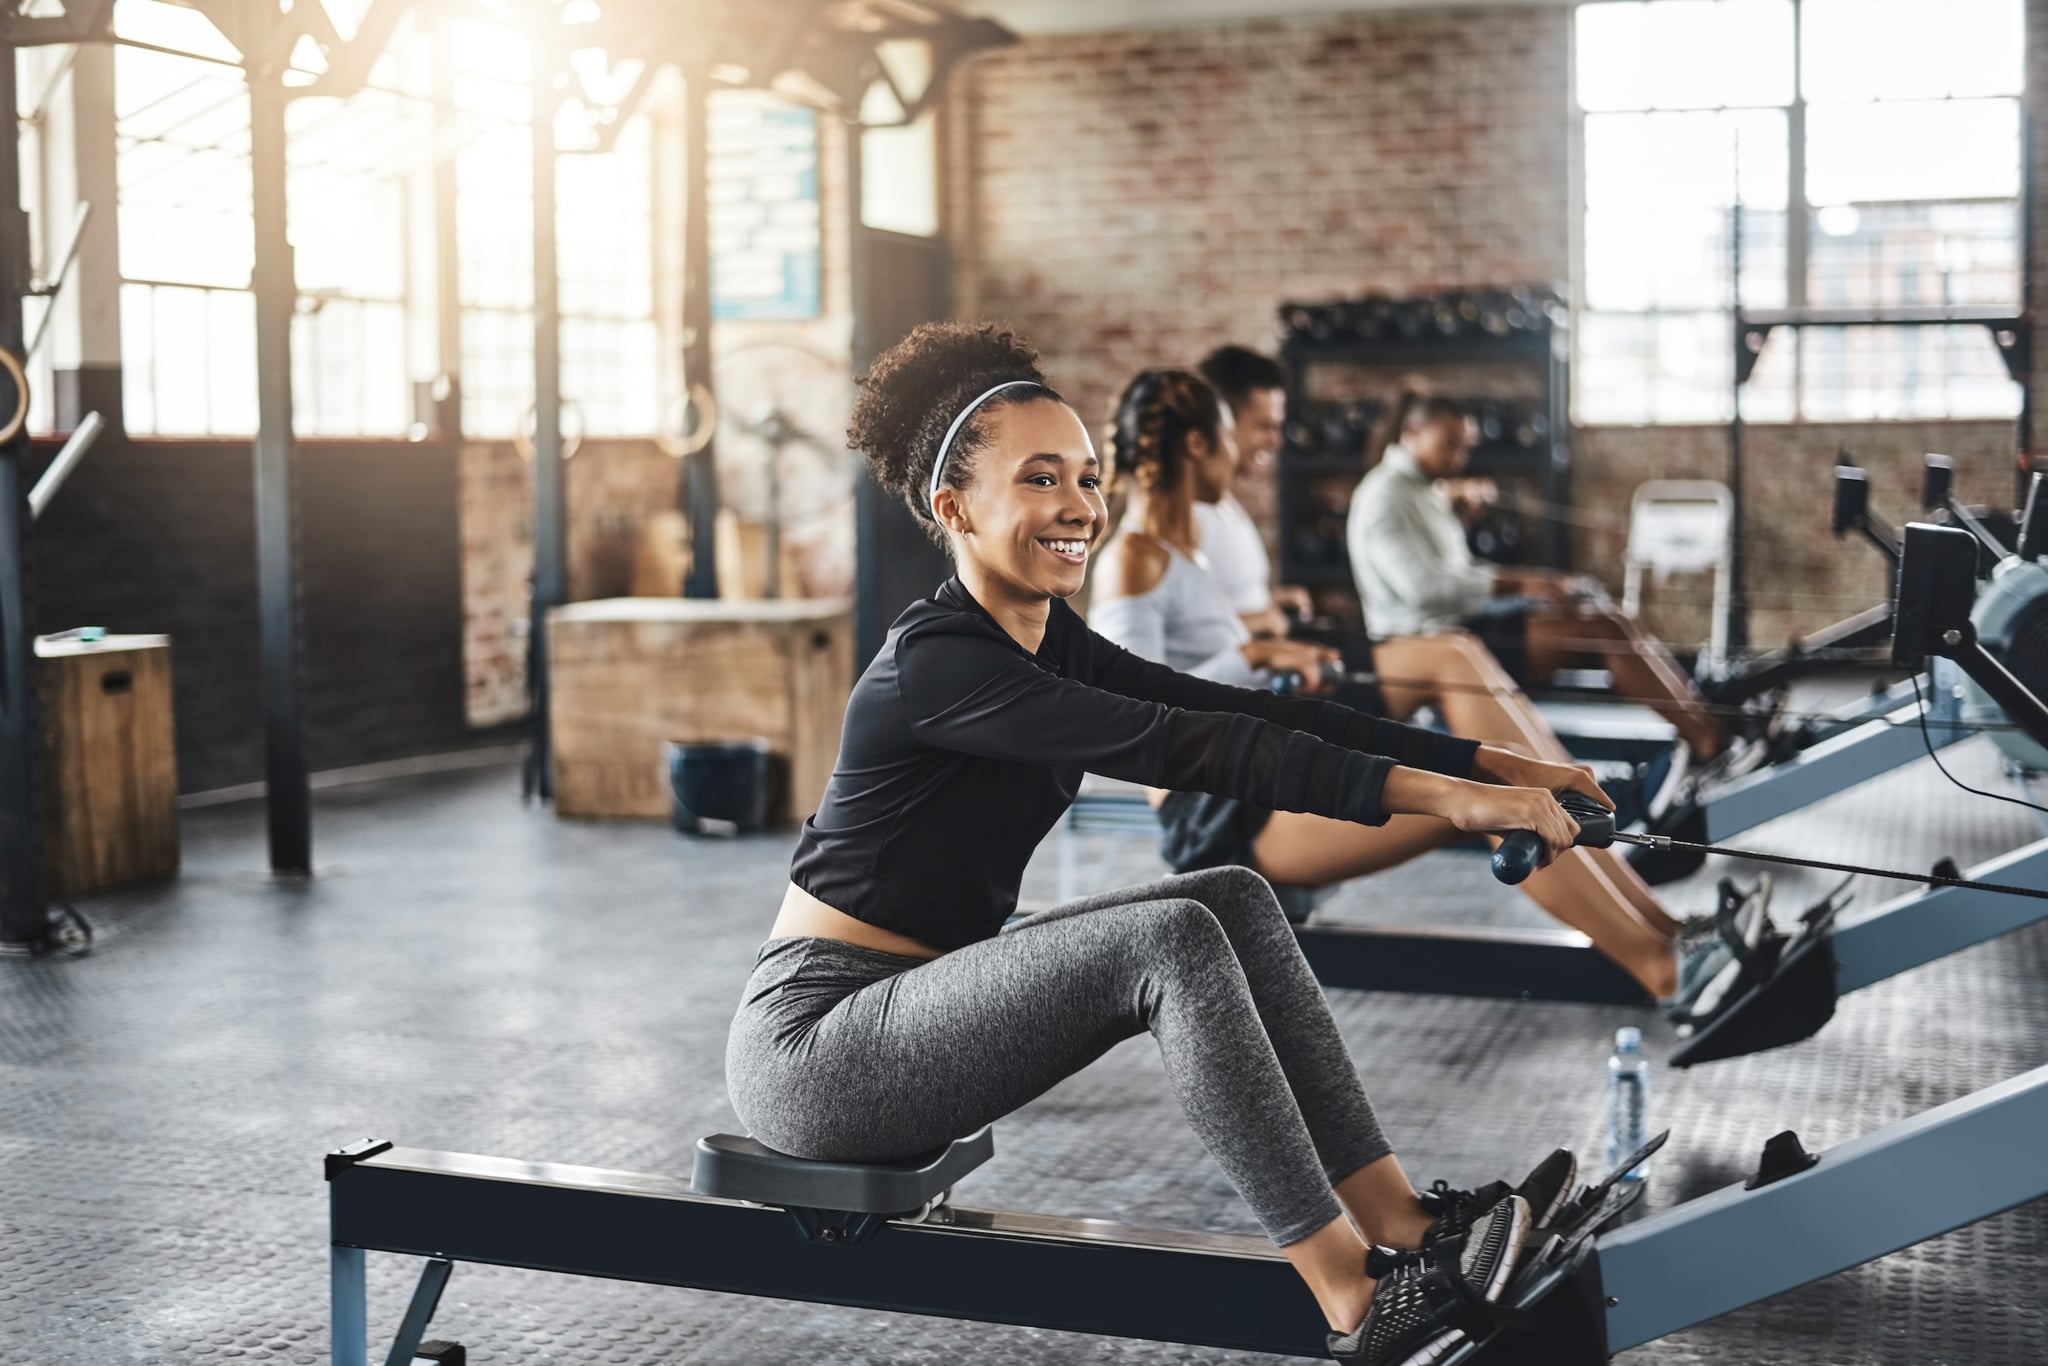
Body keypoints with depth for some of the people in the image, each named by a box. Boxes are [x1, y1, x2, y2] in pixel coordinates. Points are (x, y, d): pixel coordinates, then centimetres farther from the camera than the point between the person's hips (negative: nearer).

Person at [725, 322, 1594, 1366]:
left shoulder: (1050, 642, 6)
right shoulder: (936, 663, -21)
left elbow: (1253, 715, 0)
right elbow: (1185, 749, -31)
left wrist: (1486, 761, -6)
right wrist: (1431, 796, -35)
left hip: (922, 1006, 9)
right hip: (811, 1045, -9)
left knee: (1235, 901, -4)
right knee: (1171, 938, -25)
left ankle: (1407, 1229, -7)